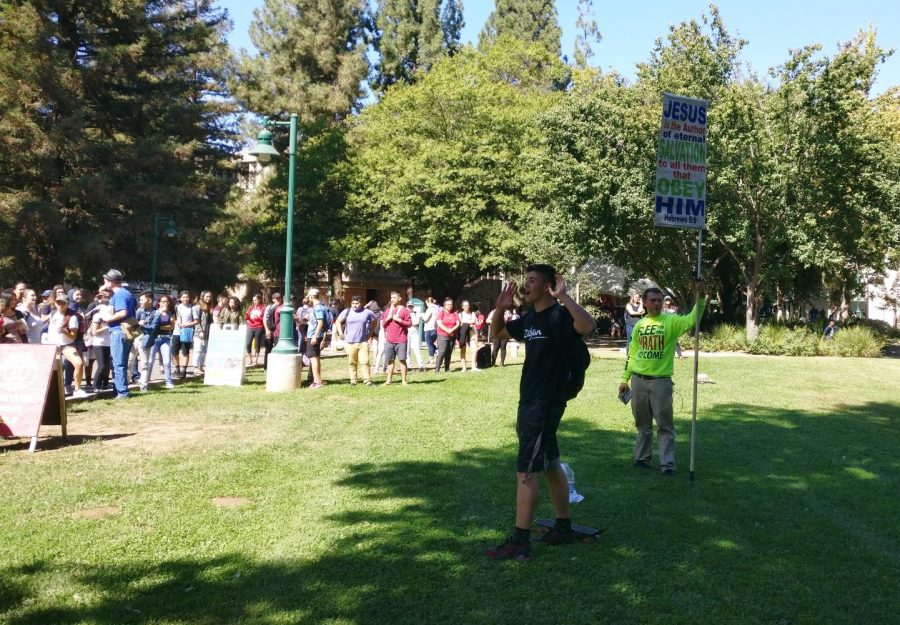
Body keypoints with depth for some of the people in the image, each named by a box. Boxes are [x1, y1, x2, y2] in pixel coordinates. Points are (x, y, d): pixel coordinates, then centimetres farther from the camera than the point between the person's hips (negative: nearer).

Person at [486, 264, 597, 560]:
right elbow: (497, 333, 25)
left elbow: (588, 326, -35)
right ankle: (564, 527, 28)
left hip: (546, 404, -9)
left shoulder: (559, 316, -15)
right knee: (550, 465, 16)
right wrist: (500, 308, 8)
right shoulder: (529, 319, 11)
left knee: (525, 470, -9)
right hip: (529, 402, 9)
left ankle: (520, 541, -5)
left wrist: (563, 297, -33)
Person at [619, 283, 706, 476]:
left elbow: (692, 320, -24)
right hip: (638, 381, 4)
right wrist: (625, 379, 12)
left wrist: (701, 299, -38)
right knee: (642, 423, 14)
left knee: (665, 425, -1)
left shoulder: (671, 321, -4)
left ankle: (667, 464, 2)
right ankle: (642, 458, 25)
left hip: (661, 381, -4)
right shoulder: (639, 325, 8)